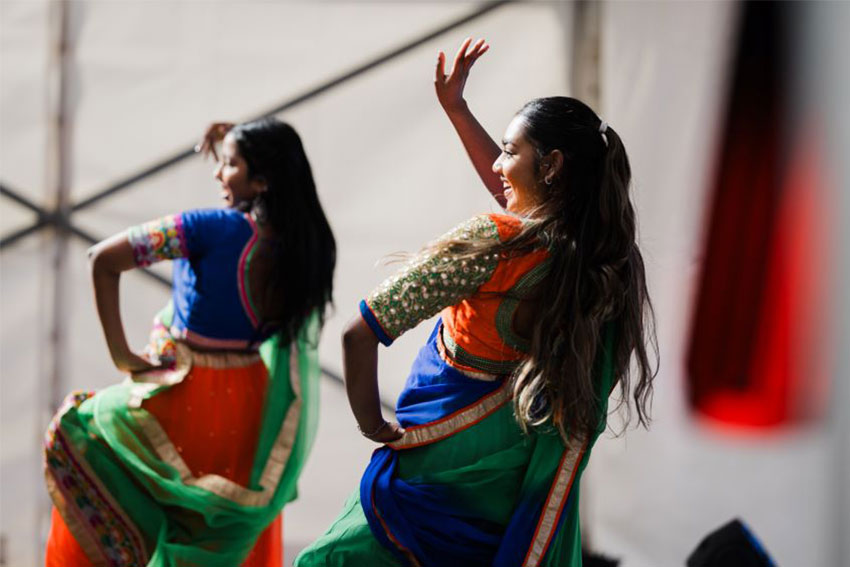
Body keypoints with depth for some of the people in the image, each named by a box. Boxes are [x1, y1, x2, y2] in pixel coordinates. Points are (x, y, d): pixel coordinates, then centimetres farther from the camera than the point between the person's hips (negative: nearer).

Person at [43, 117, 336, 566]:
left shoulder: (213, 227, -21)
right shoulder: (305, 242, -6)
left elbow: (104, 260, -21)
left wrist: (120, 353, -10)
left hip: (186, 404, -5)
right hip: (248, 408, 5)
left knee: (71, 430, 22)